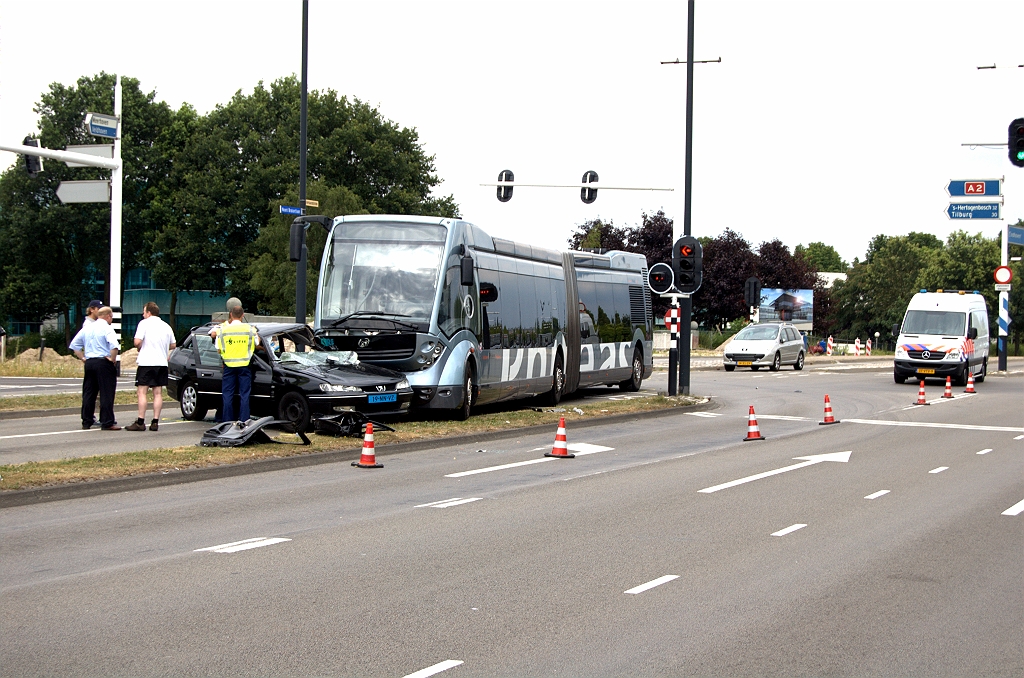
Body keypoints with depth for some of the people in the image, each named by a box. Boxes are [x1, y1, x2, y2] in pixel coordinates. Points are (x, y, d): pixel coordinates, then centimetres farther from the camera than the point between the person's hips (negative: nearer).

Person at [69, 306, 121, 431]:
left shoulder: (86, 327, 13)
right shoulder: (107, 328, -8)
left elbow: (74, 345, 18)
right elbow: (114, 345, -25)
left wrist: (82, 358, 17)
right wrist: (113, 359, -12)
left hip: (89, 363, 7)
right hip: (104, 363, -7)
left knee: (88, 393, 12)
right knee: (106, 393, -4)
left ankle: (86, 421, 15)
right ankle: (107, 423, -6)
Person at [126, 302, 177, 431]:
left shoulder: (145, 323, -5)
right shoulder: (166, 326, 13)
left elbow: (137, 342, -14)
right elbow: (173, 345, 18)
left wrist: (139, 348, 6)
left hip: (146, 362, -6)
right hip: (162, 363, 6)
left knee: (142, 392, -4)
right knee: (158, 393, 6)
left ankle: (140, 422, -9)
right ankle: (155, 422, 4)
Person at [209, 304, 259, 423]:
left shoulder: (223, 329, -1)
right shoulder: (250, 329, -2)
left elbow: (218, 349, 2)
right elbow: (257, 344, 8)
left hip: (229, 366, 0)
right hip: (244, 365, 0)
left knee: (227, 395, 6)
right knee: (244, 395, 3)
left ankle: (227, 421, 5)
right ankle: (244, 421, -1)